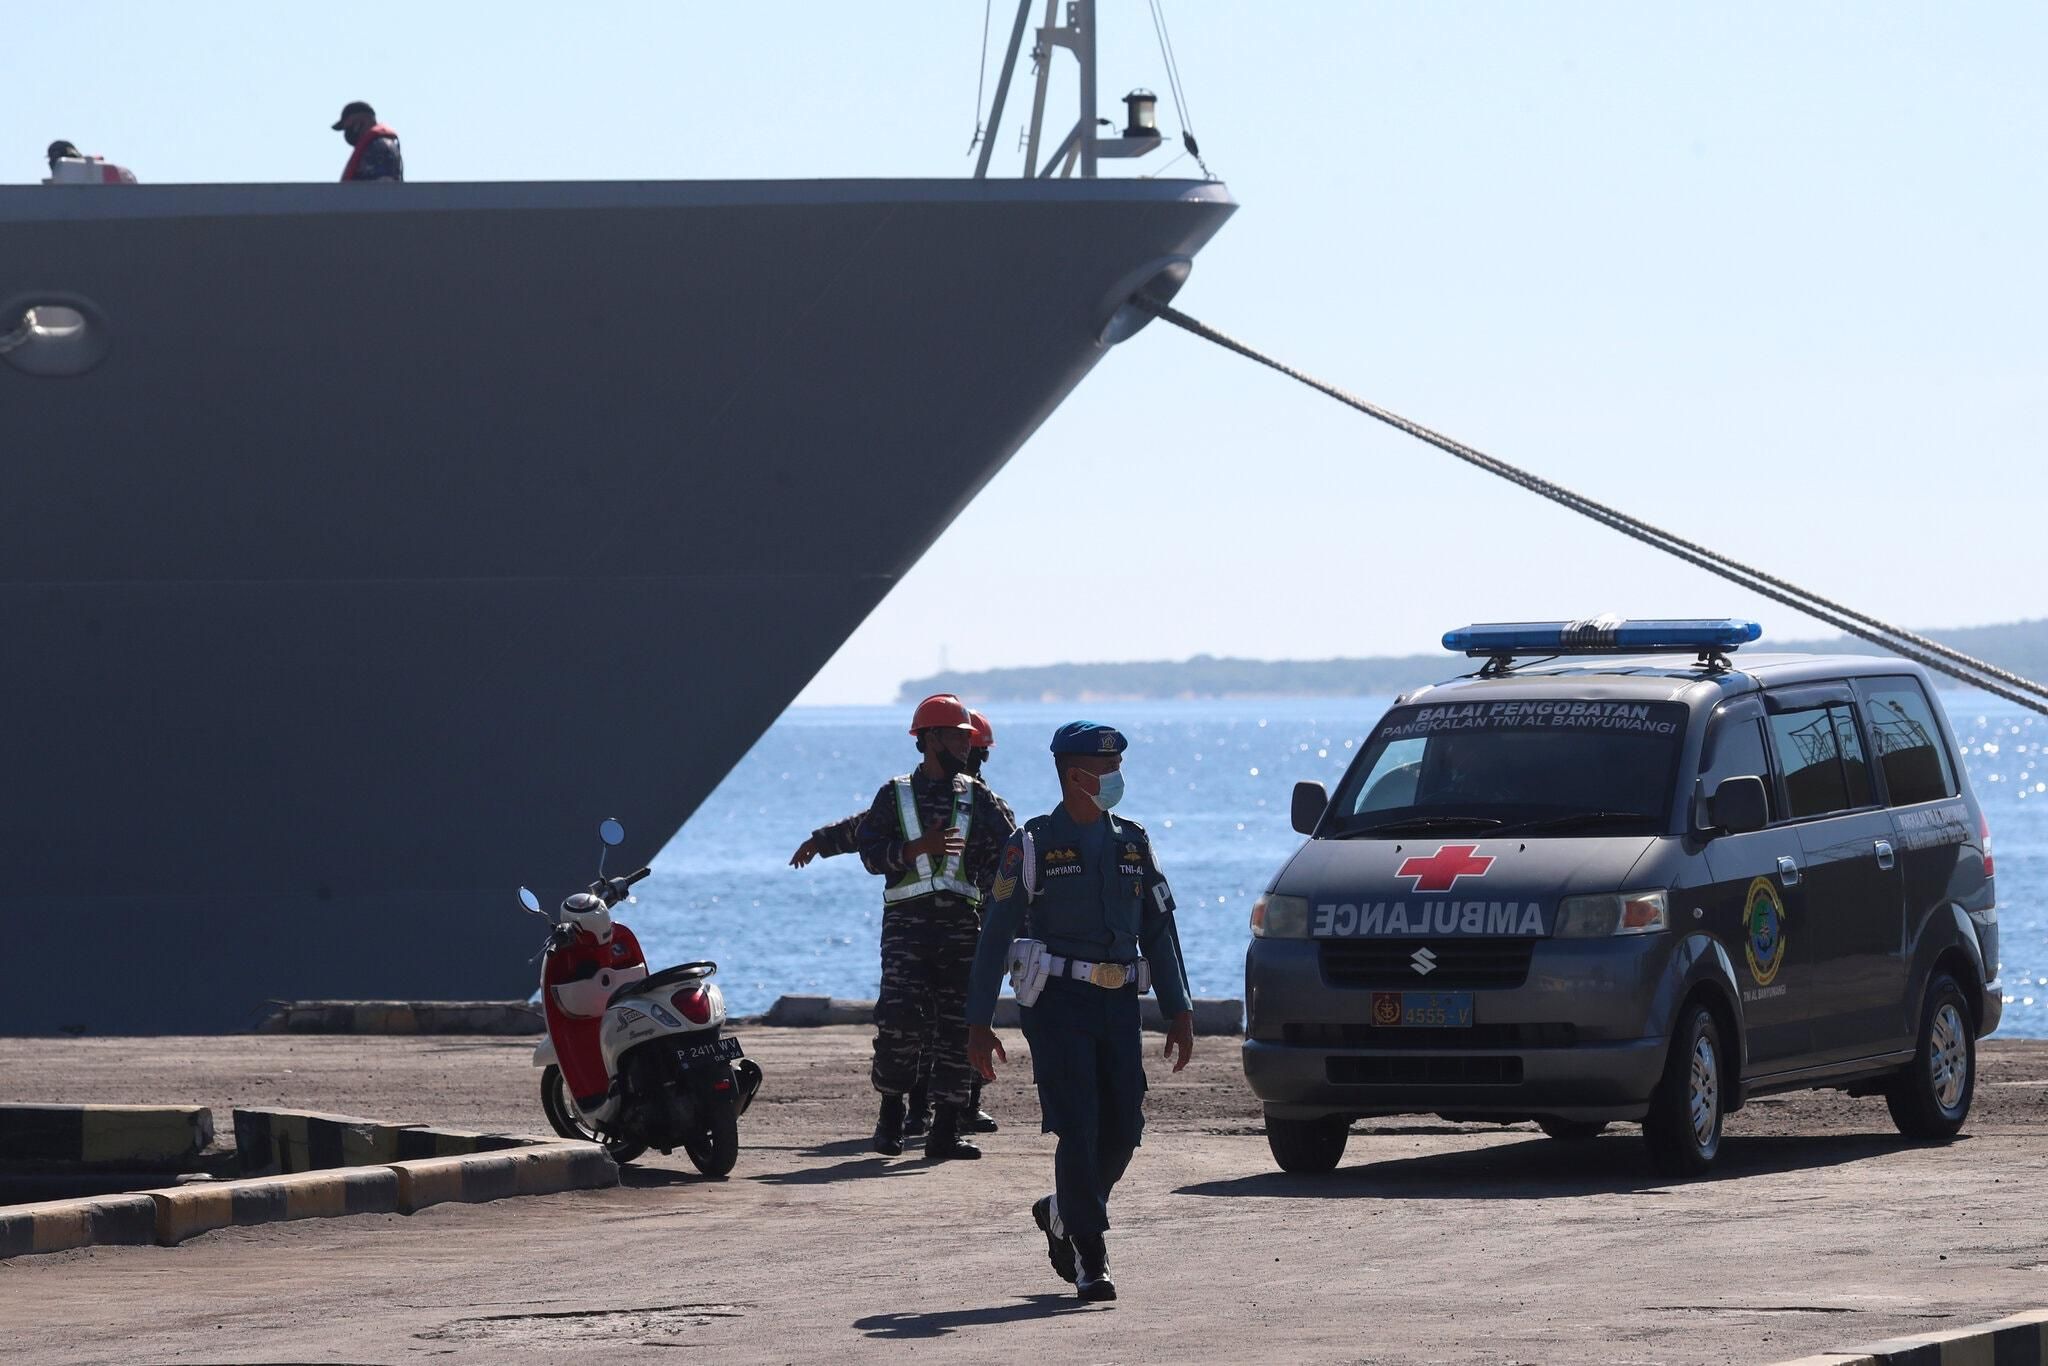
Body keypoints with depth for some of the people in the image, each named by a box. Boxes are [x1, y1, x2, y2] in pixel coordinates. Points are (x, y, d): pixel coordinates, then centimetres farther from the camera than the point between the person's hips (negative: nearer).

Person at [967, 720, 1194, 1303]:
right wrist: (978, 1022, -5)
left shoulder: (1133, 843, 13)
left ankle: (1061, 1212, 26)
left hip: (1118, 1003, 5)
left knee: (1123, 1128, 0)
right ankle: (1089, 1259, -7)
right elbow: (995, 934, -1)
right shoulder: (1033, 845, -2)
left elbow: (1160, 931, 17)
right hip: (1058, 1001, -5)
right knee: (1078, 1129, -11)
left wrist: (1179, 1011, 9)